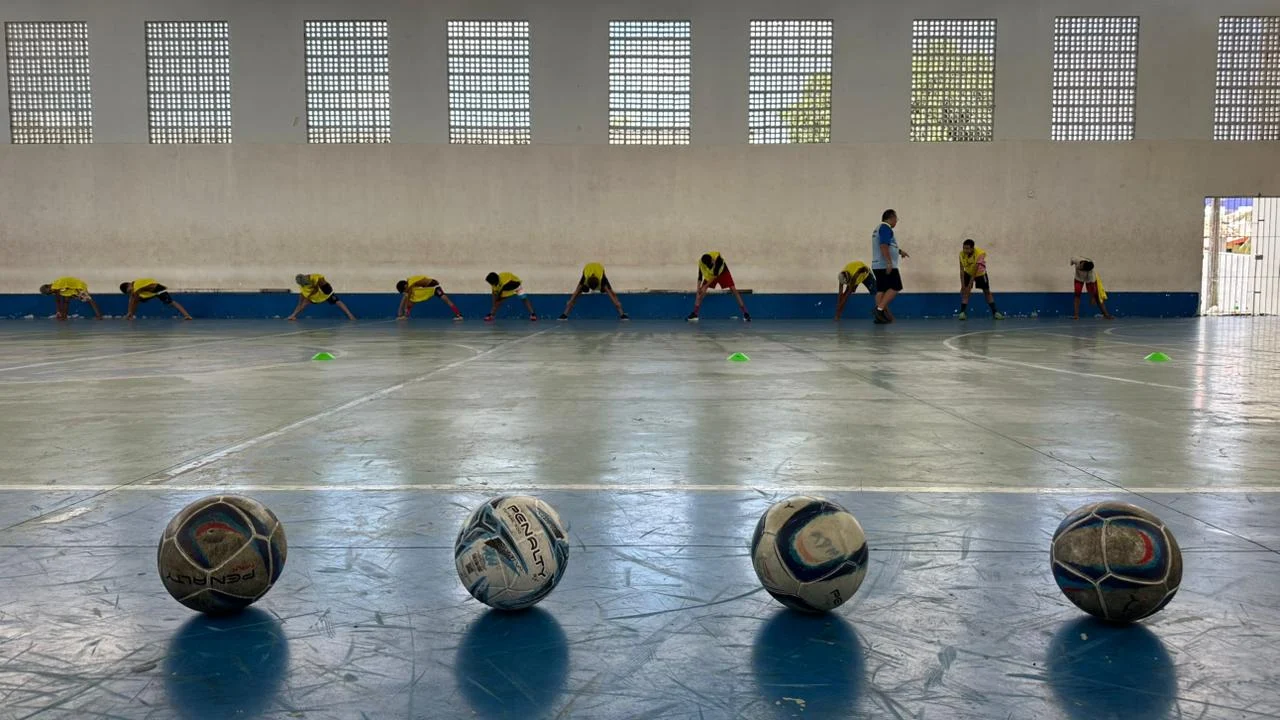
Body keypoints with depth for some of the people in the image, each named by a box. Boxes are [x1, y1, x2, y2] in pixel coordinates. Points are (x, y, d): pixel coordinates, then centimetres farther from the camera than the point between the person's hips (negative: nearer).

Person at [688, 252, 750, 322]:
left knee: (733, 289, -15)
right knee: (701, 291, -12)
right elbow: (700, 276, -18)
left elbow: (715, 275, -33)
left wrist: (705, 286, -31)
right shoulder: (701, 262, -30)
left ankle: (745, 313, -13)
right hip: (710, 274, 2)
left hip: (722, 272, -2)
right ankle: (694, 314, -6)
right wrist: (698, 287, -30)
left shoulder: (717, 258, -39)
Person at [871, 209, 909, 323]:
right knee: (895, 287, -7)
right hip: (886, 266, -10)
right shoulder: (885, 228, -10)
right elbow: (884, 246, -22)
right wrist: (889, 262, -26)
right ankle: (880, 309, -17)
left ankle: (880, 316, 2)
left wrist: (899, 251, 31)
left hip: (878, 266, 10)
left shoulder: (879, 228, 21)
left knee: (881, 290, 6)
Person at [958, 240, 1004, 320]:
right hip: (968, 273, 2)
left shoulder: (980, 254, -37)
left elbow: (975, 271, -36)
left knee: (987, 292, 5)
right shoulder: (962, 254, -27)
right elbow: (962, 270, -23)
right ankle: (962, 312, -13)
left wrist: (970, 285, -37)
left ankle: (995, 312, 13)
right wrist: (962, 285, -28)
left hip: (980, 273, -2)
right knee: (965, 291, -14)